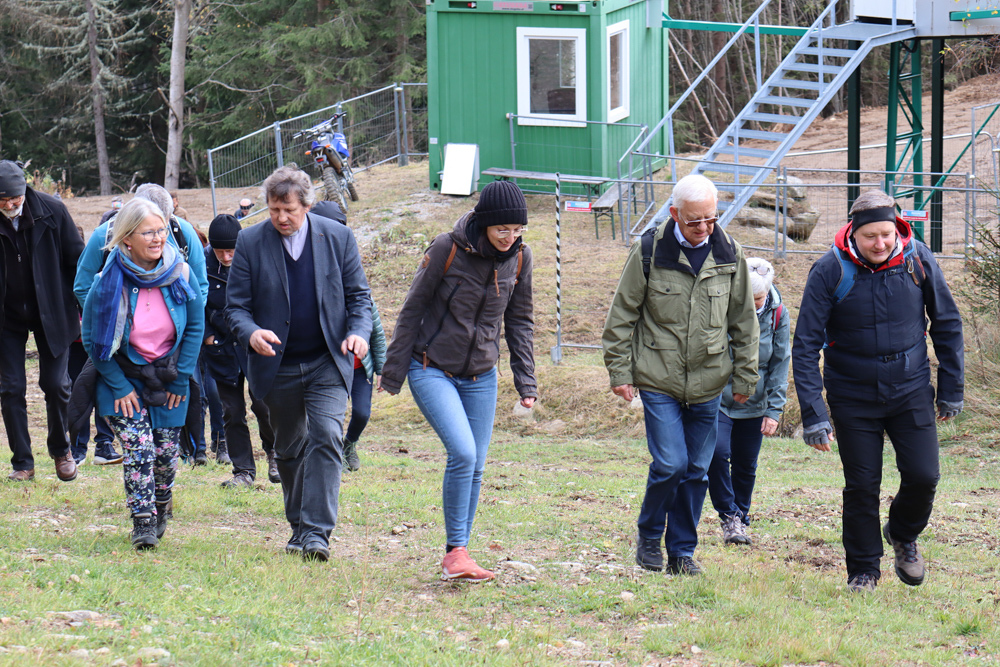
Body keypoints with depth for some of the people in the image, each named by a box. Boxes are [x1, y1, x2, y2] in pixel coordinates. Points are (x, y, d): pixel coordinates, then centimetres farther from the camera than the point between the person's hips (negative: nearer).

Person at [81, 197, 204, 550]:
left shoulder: (180, 274, -11)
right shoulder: (110, 280, -17)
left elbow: (195, 326, 2)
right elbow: (92, 337, -8)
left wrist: (181, 378, -1)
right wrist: (119, 386, -10)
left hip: (168, 374, 2)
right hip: (124, 375, -2)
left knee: (166, 451, 5)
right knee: (138, 448, -14)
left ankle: (161, 511, 32)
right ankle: (143, 522, -6)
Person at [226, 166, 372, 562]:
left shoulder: (338, 238, -2)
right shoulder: (250, 242, -3)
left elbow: (358, 295, 5)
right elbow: (236, 305, -2)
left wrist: (359, 332, -16)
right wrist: (251, 333, -24)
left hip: (328, 363, -1)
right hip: (277, 365, 2)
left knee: (326, 438, -18)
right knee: (289, 450, 13)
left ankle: (316, 532, -19)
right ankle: (299, 526, 29)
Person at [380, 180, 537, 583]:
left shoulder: (519, 258, -1)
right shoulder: (447, 250, -15)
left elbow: (520, 321, 11)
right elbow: (412, 310, -7)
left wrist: (526, 382, 6)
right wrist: (393, 372, -4)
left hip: (481, 376, 5)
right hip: (431, 370, -5)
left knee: (475, 467, 3)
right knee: (463, 453, -20)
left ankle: (455, 557, 15)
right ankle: (456, 551, -11)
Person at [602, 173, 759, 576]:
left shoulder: (729, 254, 2)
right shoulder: (650, 251, -7)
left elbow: (743, 321, 12)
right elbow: (622, 314, 1)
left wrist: (744, 376, 12)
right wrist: (619, 372, 0)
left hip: (708, 383, 3)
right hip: (658, 380, -3)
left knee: (697, 470, 6)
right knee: (670, 463, -11)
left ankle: (682, 551, 19)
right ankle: (648, 536, 13)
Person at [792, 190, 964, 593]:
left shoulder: (918, 260, -9)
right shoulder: (830, 272, -15)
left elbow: (947, 324, 5)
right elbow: (806, 345, -12)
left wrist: (952, 389, 5)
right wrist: (813, 414, -17)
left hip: (910, 390, 1)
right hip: (853, 396, -1)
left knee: (922, 476, -6)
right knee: (862, 487, 2)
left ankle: (903, 536, 26)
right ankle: (863, 571, 20)